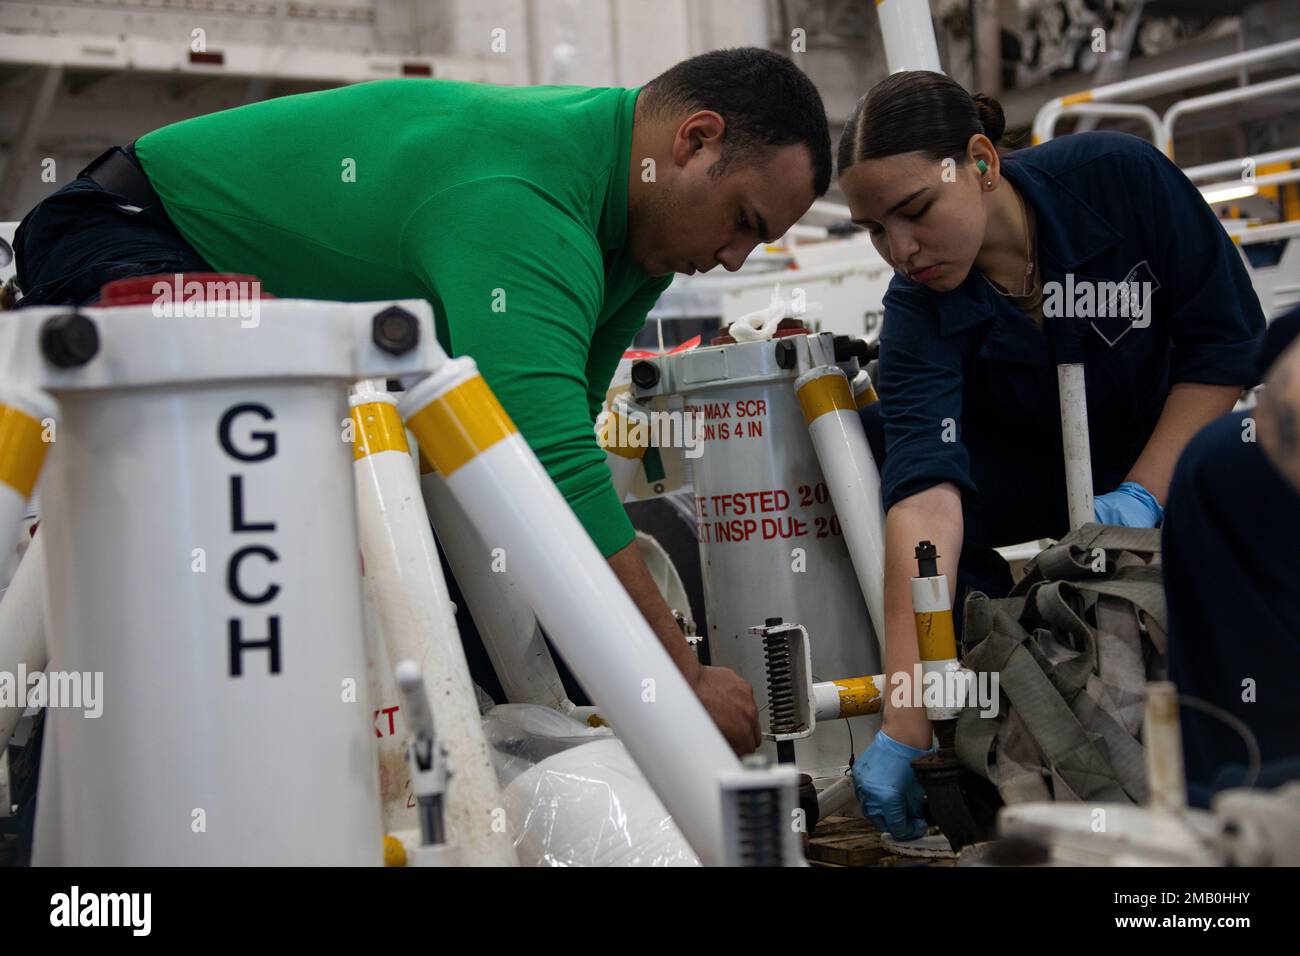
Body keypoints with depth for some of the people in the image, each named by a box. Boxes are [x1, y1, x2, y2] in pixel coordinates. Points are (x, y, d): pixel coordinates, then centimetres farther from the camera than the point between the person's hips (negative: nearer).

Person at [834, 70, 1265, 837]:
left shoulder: (1123, 175, -26)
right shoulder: (920, 313, -25)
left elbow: (1228, 339, -15)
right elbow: (925, 498, -39)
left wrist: (1143, 493, -25)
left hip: (1173, 449, -1)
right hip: (1032, 474, 1)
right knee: (870, 442, -25)